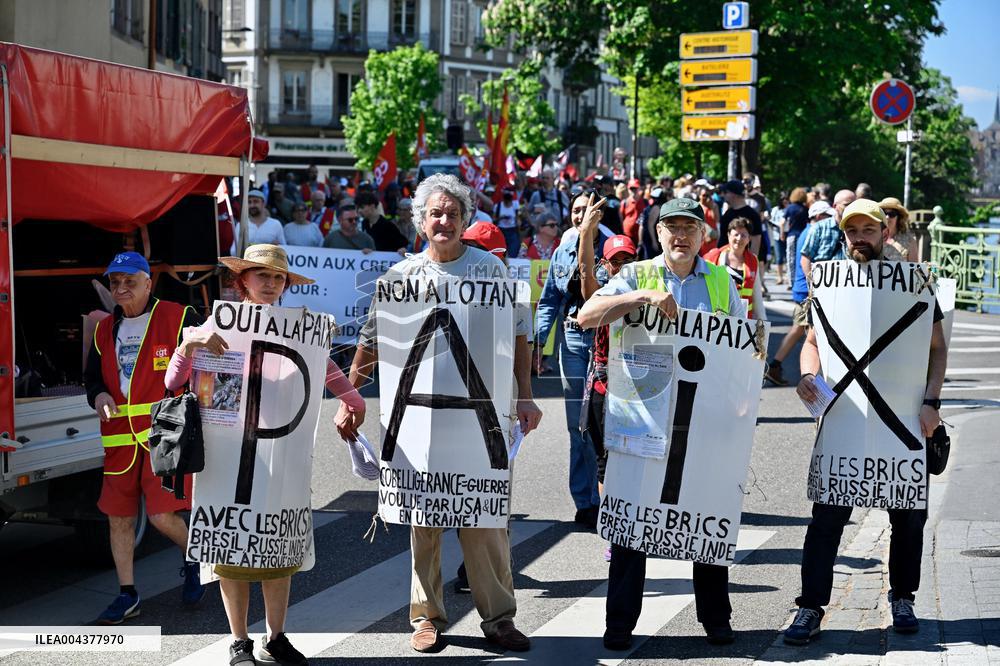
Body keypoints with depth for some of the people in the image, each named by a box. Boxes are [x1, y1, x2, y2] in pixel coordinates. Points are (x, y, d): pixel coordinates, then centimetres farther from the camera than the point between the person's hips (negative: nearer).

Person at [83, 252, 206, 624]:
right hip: (120, 439, 6)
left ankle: (192, 559, 19)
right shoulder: (105, 331, 13)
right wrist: (98, 395, -2)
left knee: (162, 514, -12)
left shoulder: (178, 319, -4)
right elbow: (92, 377, 21)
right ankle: (127, 595, 20)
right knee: (118, 518, 7)